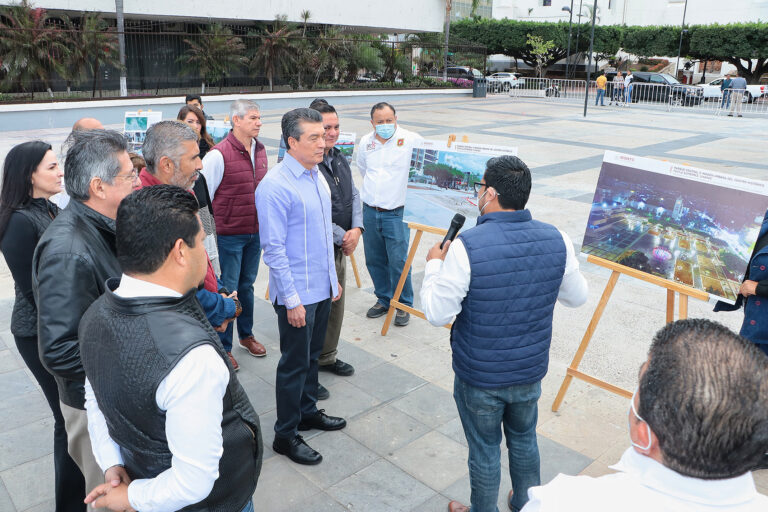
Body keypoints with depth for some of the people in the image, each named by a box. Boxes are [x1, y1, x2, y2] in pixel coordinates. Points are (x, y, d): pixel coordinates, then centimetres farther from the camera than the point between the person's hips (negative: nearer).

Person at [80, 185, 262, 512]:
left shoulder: (96, 314, -13)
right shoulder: (192, 356, -39)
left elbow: (95, 398, 5)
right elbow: (194, 483, -31)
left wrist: (112, 464, 5)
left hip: (140, 470, 7)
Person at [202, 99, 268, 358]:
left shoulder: (260, 150, 5)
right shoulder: (219, 154, -16)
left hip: (255, 232, 6)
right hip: (229, 234, -6)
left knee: (247, 285, 19)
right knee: (227, 289, 4)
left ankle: (246, 335, 35)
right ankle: (223, 346, 18)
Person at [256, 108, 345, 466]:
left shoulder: (317, 175, 7)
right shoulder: (276, 186, -19)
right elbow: (274, 248, -19)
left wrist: (333, 278, 16)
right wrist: (291, 299, -18)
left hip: (322, 288, 8)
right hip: (297, 293, -8)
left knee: (312, 356, 21)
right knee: (295, 363, 5)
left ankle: (308, 412, 40)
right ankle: (285, 435, 21)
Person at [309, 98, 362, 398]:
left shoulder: (339, 159, 8)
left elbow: (354, 195, 13)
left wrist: (356, 230, -4)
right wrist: (342, 238, -14)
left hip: (341, 247, 9)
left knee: (336, 304, 20)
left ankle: (327, 357, 41)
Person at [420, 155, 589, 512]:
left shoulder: (467, 246, -26)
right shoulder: (556, 240, -12)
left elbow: (436, 313, -19)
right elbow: (577, 296, 3)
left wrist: (434, 265, -4)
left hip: (479, 376, -4)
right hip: (530, 371, 4)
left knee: (484, 449, 17)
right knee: (524, 440, 27)